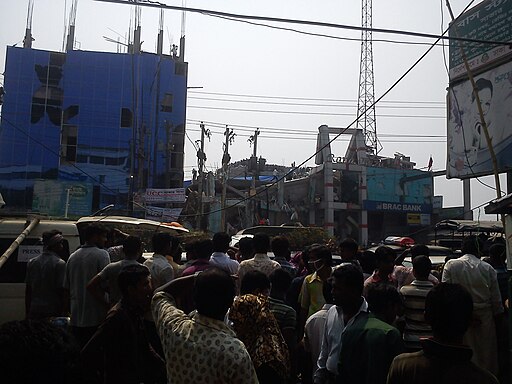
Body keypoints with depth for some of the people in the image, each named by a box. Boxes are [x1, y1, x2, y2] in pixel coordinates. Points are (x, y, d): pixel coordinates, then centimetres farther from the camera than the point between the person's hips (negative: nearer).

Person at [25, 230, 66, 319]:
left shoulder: (32, 262, 8)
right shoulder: (60, 264, -10)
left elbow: (28, 291, 11)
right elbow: (61, 290, -11)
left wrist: (27, 313, 19)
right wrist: (63, 312, -4)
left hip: (34, 311, 6)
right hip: (53, 311, -6)